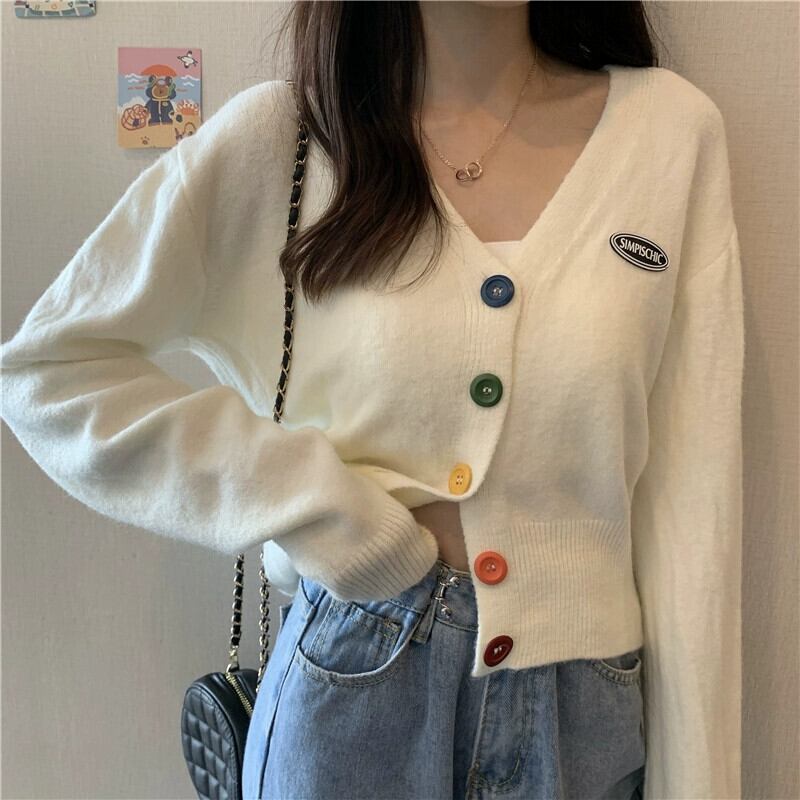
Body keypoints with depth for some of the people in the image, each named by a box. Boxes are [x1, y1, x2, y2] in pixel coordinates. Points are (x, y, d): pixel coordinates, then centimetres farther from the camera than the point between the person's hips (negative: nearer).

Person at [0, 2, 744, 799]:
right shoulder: (272, 138, -7)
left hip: (585, 710, 3)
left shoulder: (671, 127, -4)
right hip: (347, 692, -1)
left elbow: (690, 486, -5)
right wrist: (310, 499, -14)